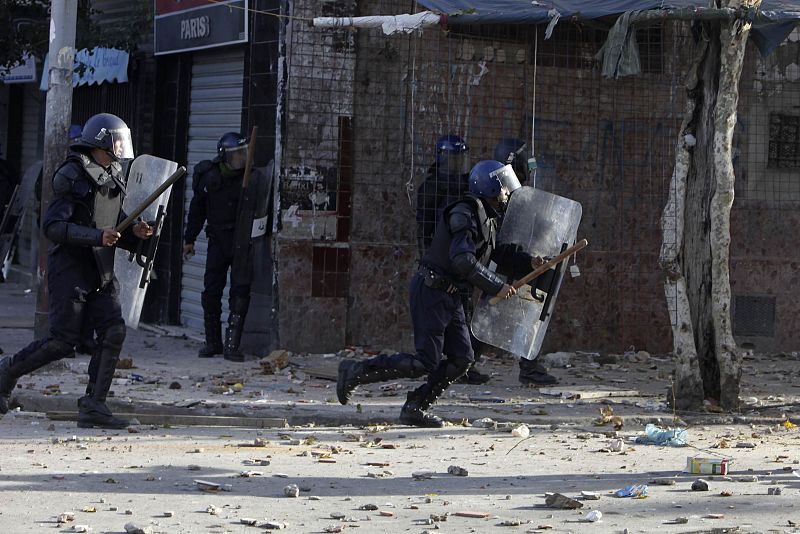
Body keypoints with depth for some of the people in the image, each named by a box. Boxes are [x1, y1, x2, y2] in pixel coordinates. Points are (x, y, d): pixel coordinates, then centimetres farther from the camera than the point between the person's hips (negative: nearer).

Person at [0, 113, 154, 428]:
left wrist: (134, 233, 0)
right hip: (70, 269, -7)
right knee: (64, 340, -8)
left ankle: (93, 405, -4)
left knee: (114, 332, -7)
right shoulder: (72, 176, -11)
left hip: (102, 272, 7)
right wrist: (98, 236, -26)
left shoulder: (114, 179, 14)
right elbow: (53, 226, -18)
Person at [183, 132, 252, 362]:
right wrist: (189, 239, 13)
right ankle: (213, 343, 18)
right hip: (218, 241, 2)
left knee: (240, 292, -8)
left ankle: (232, 345, -4)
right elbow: (197, 209, 11)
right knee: (211, 293, 3)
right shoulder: (209, 177, -1)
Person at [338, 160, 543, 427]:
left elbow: (498, 254, 24)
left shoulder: (486, 217, 16)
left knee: (461, 358, 4)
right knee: (426, 363, -11)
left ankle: (416, 407, 10)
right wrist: (497, 287, -23)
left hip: (449, 295, 10)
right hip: (431, 291, -10)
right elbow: (463, 261, -28)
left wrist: (529, 262, 8)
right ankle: (356, 371, -3)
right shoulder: (466, 214, -17)